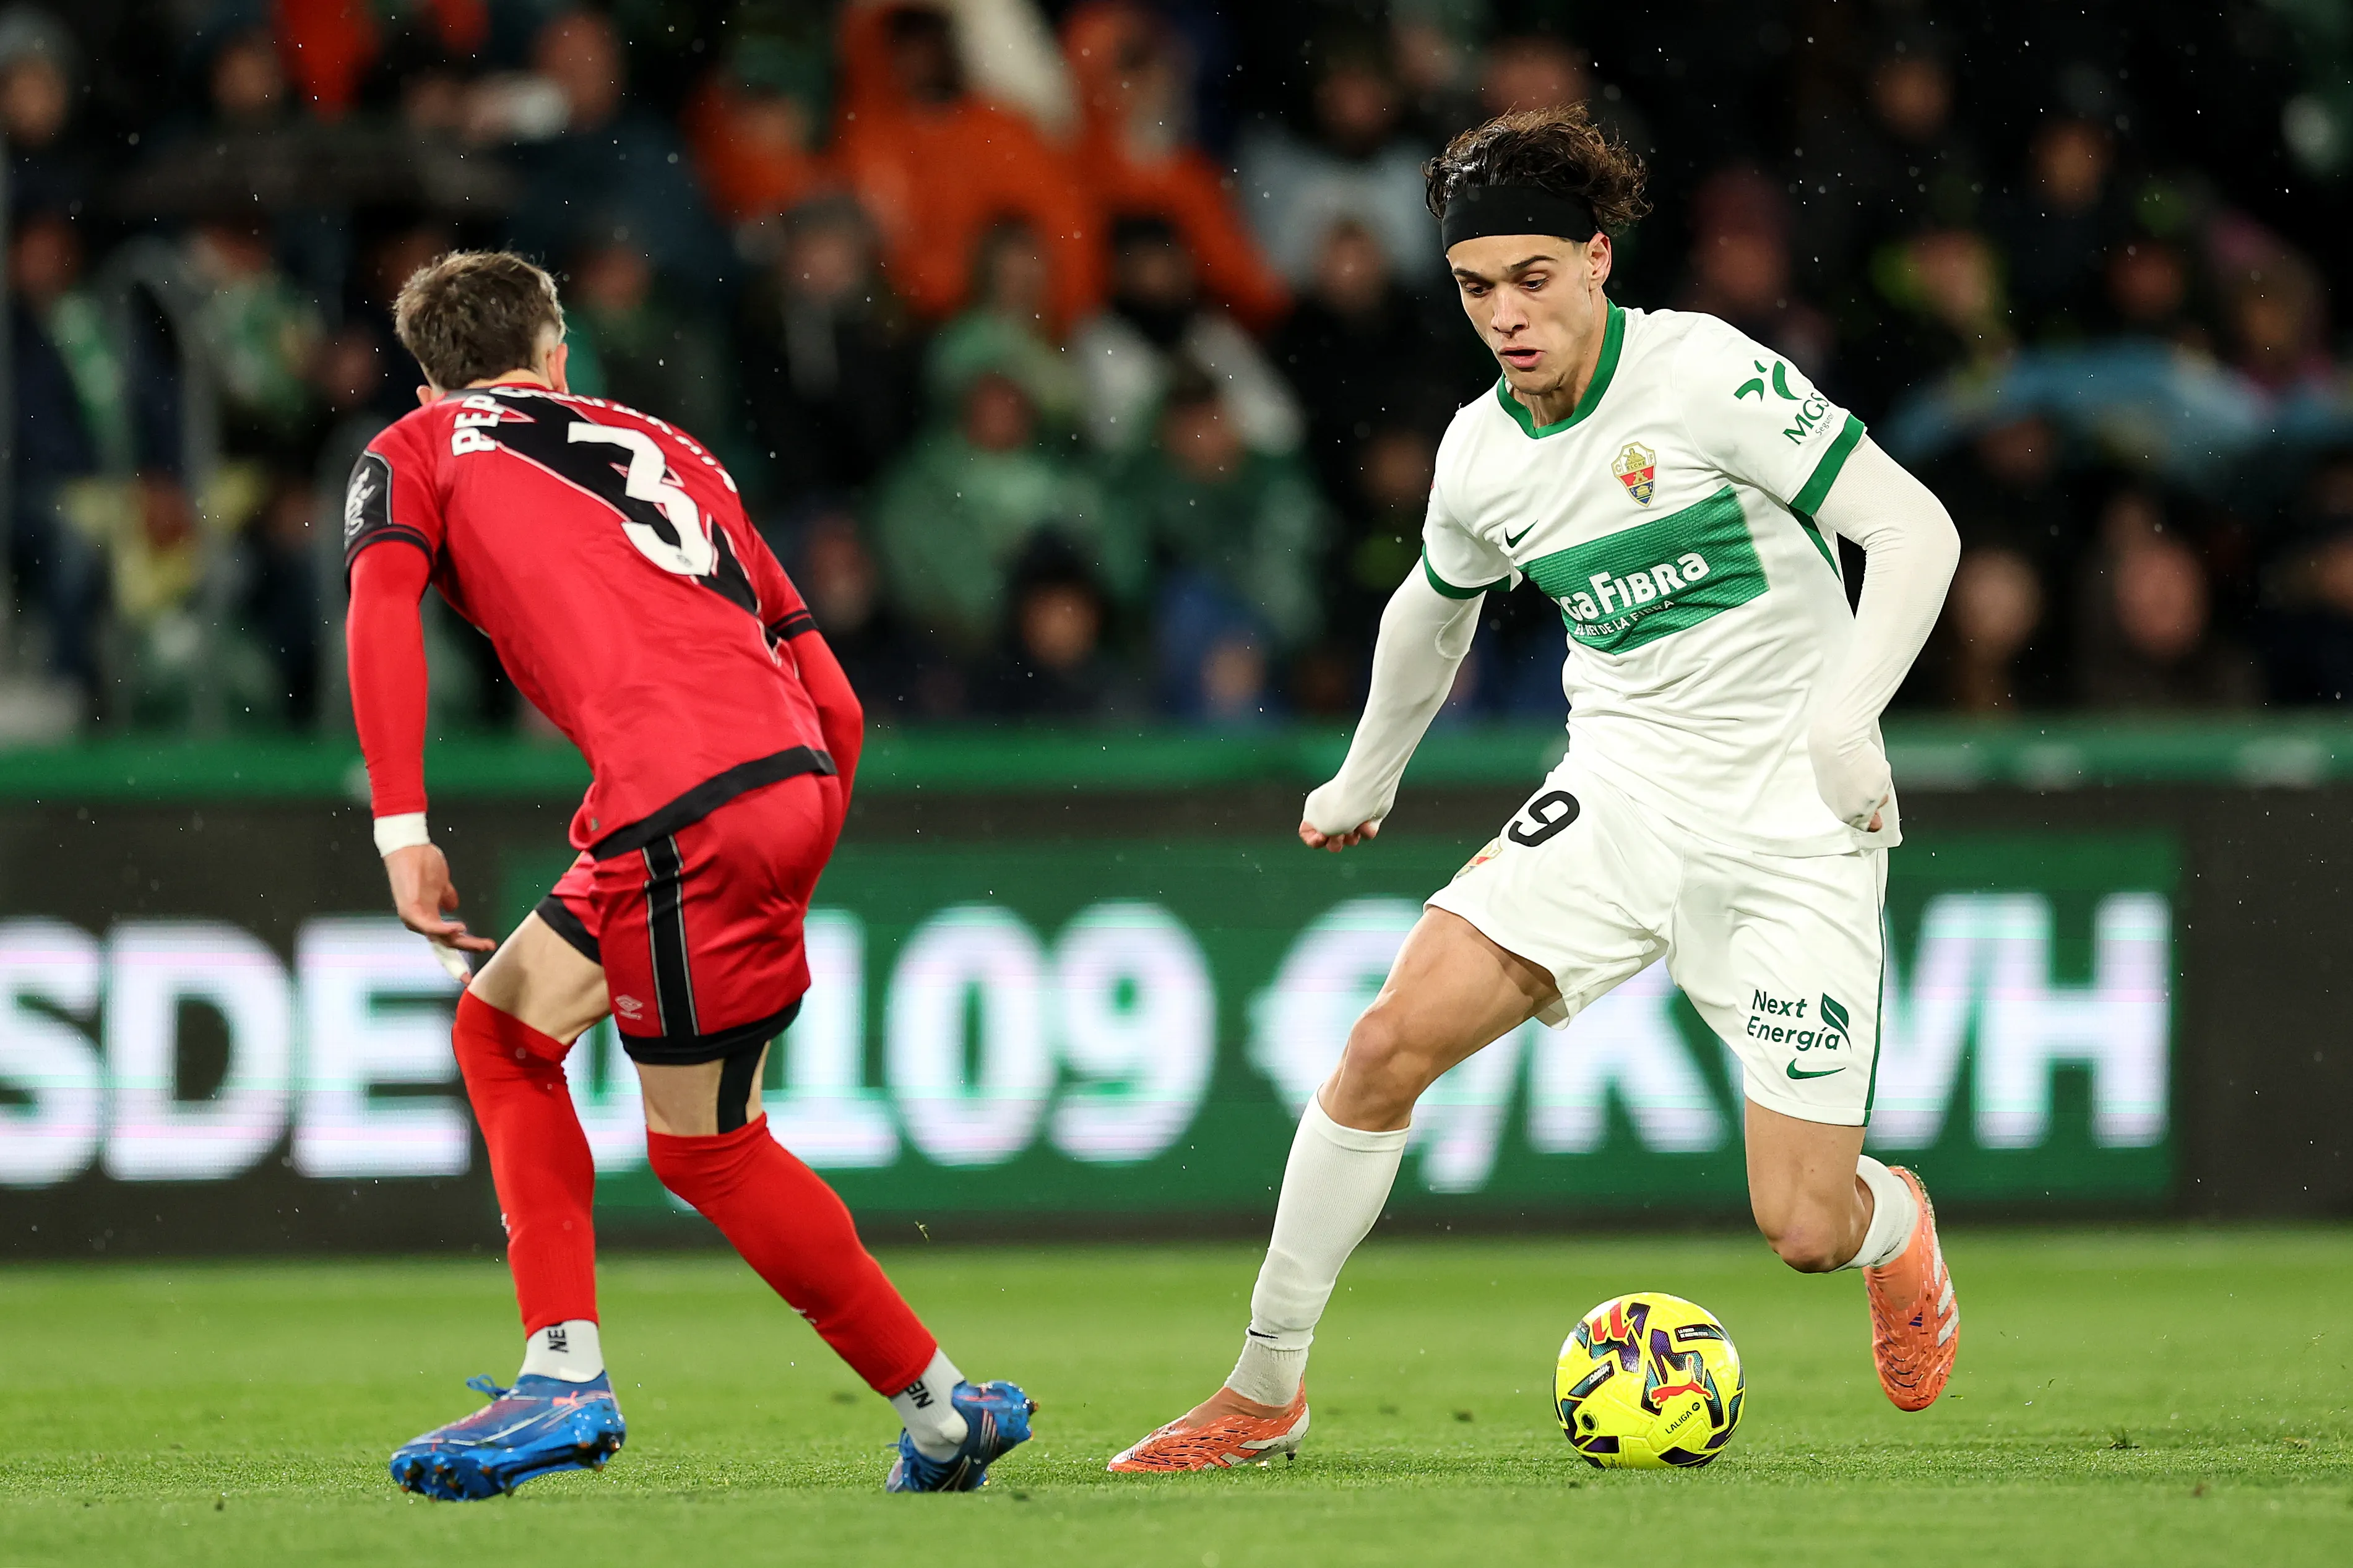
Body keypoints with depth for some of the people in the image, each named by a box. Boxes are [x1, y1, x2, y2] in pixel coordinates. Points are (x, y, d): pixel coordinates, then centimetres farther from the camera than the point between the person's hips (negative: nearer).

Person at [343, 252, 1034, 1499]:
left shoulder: (414, 451, 17)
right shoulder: (664, 447, 30)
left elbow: (381, 605, -6)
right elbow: (834, 702, 25)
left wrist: (402, 827, -10)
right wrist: (786, 901, 32)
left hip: (685, 808, -6)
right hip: (790, 773, 6)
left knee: (705, 1147, 7)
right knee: (501, 1026, 20)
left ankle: (941, 1411, 9)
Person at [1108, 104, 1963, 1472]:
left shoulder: (1703, 373, -15)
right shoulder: (1482, 453, 3)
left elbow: (1915, 529, -16)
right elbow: (1435, 607, 26)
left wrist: (1849, 715, -29)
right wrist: (1370, 777, 36)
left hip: (1794, 832, -5)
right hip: (1619, 793, 5)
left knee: (1803, 1231, -9)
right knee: (1393, 1038, -16)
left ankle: (1895, 1226, 32)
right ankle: (1264, 1392, -3)